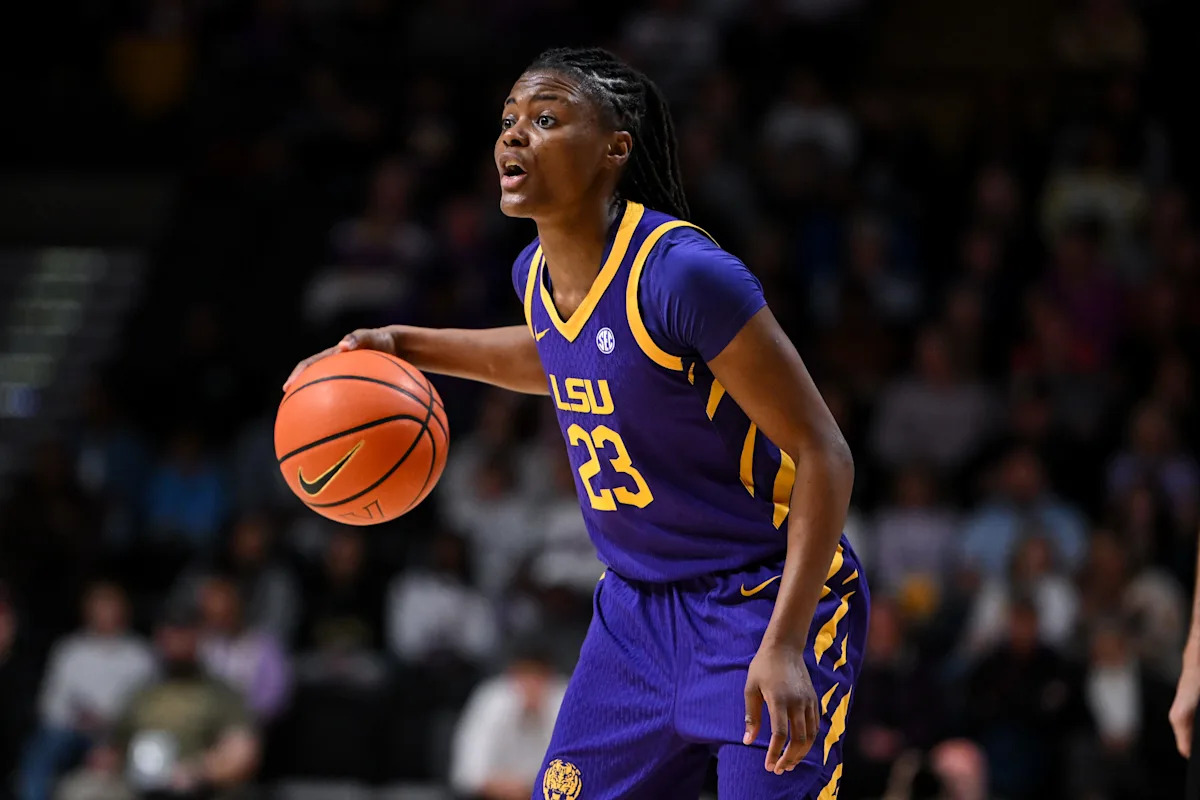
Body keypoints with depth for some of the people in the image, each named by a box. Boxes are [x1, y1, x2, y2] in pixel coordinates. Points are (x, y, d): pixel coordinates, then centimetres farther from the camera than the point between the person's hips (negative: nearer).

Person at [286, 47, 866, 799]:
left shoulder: (684, 272, -24)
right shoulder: (538, 272, 0)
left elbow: (823, 454, -21)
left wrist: (783, 644, -27)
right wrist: (405, 346, 14)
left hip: (764, 603, -8)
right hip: (639, 603, 8)